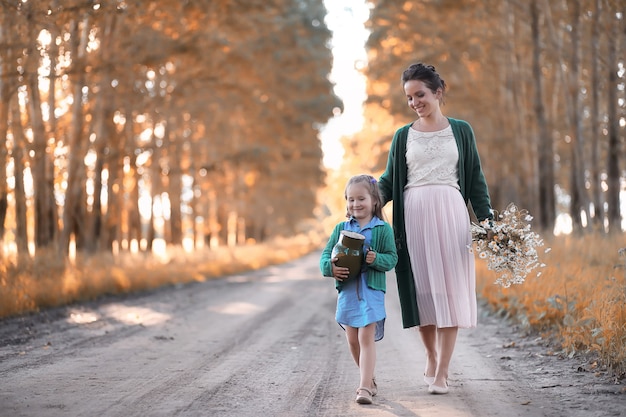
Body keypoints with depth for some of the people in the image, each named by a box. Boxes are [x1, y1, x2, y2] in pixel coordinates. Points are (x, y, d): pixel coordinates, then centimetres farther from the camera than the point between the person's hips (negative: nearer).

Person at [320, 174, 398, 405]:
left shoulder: (383, 229, -2)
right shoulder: (341, 228, 7)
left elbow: (392, 257, -5)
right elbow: (325, 255, 5)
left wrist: (377, 259, -25)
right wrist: (330, 267, -17)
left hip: (372, 290, -4)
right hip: (347, 290, 4)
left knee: (366, 337, -10)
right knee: (352, 340, 11)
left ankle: (365, 386, -10)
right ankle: (369, 379, 30)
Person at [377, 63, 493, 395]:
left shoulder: (461, 131, 11)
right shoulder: (403, 136, 12)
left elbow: (475, 178, 11)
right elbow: (390, 179, 10)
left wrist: (485, 217, 0)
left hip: (450, 213, -1)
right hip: (414, 215, 1)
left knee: (448, 290, -6)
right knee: (421, 289, 1)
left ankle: (441, 373, -5)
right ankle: (432, 358, 21)